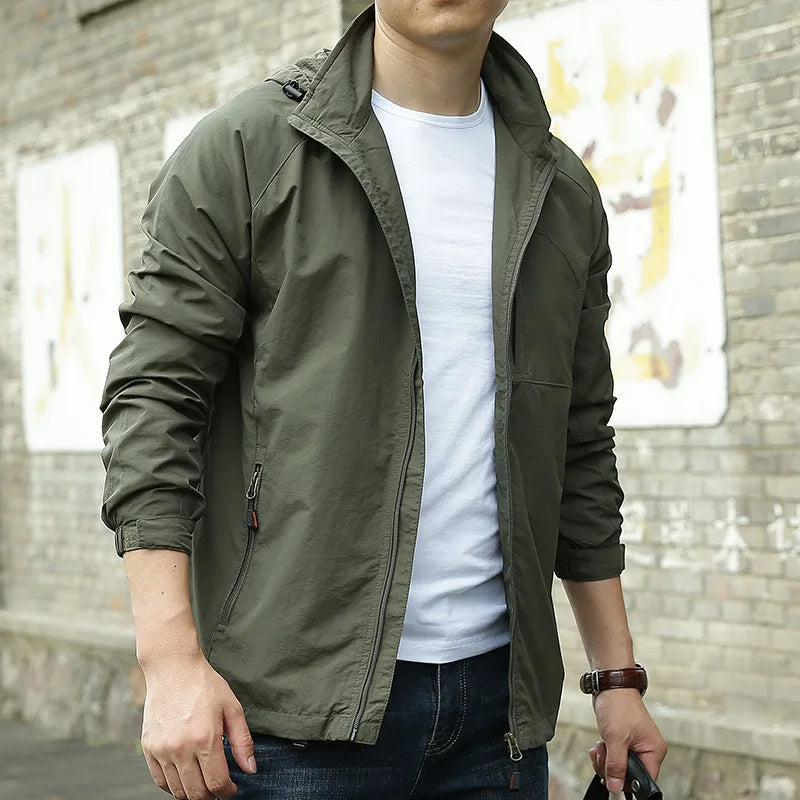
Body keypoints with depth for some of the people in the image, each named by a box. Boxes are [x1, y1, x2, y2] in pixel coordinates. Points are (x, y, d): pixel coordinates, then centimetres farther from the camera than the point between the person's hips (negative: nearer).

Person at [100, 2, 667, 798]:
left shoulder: (562, 192, 13)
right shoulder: (246, 146, -1)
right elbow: (152, 397, -6)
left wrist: (618, 676, 14)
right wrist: (171, 662, -15)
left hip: (498, 693, 4)